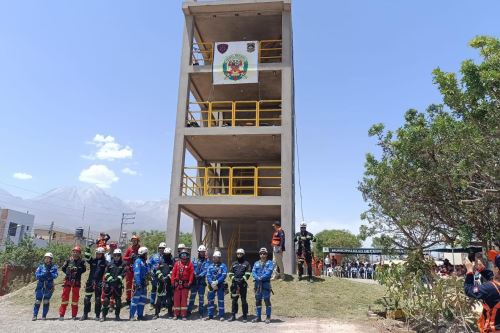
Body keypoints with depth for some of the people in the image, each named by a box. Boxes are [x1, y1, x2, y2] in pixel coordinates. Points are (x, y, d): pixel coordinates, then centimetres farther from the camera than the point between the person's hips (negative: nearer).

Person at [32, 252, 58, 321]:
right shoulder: (41, 266, 4)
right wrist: (44, 274, -21)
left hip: (49, 287, 0)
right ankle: (35, 315, 11)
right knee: (38, 301, -1)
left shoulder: (54, 267, 3)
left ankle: (44, 316, 12)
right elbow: (36, 275, -5)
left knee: (46, 301, 3)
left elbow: (55, 275, -9)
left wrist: (50, 274, -29)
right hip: (40, 285, 0)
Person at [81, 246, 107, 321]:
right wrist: (87, 250, -24)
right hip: (90, 282, 2)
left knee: (98, 299, 5)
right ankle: (85, 314, 18)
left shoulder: (104, 262, 1)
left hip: (99, 283, -2)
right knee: (87, 298, 6)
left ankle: (97, 315, 15)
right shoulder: (92, 260, 6)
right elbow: (87, 258, -11)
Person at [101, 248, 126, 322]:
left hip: (118, 285, -1)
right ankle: (104, 315, 10)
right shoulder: (110, 264, 9)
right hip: (109, 284, 1)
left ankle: (117, 315, 17)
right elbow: (106, 272, 6)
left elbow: (123, 273, -5)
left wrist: (118, 279, -18)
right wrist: (110, 278, -9)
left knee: (118, 300, 5)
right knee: (106, 299, 0)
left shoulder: (123, 264, 4)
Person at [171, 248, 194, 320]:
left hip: (185, 284, -1)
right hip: (177, 284, 1)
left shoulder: (190, 264, 0)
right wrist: (173, 282, -4)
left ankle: (184, 315, 9)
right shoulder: (177, 263, 4)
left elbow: (192, 274, -2)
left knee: (184, 299, 3)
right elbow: (173, 273, 2)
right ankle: (176, 314, 16)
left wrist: (189, 283, -7)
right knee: (176, 299, 6)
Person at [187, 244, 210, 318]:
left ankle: (201, 312, 13)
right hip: (194, 280, 2)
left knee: (201, 297, 5)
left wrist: (200, 275, -21)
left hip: (202, 281, -2)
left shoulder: (207, 261, 1)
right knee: (192, 296, 8)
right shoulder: (194, 260, 9)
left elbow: (205, 270, -11)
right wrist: (194, 274, -14)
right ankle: (189, 311, 19)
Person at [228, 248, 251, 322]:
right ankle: (233, 315, 14)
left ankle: (244, 316, 7)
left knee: (244, 300, 0)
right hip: (234, 284, 3)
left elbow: (248, 274, -3)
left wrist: (242, 279, -15)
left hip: (243, 284, -3)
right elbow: (230, 273, 12)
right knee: (234, 300, 5)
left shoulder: (246, 263, 6)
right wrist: (233, 278, -6)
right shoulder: (234, 264, 16)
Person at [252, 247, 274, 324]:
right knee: (258, 300, 9)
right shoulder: (256, 263, 15)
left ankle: (268, 317, 3)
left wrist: (262, 277, -19)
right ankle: (258, 317, 18)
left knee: (267, 300, -5)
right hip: (258, 283, 4)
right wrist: (257, 278, -15)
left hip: (266, 283, -4)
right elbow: (253, 272, 4)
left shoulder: (269, 263, 4)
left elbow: (269, 272, -11)